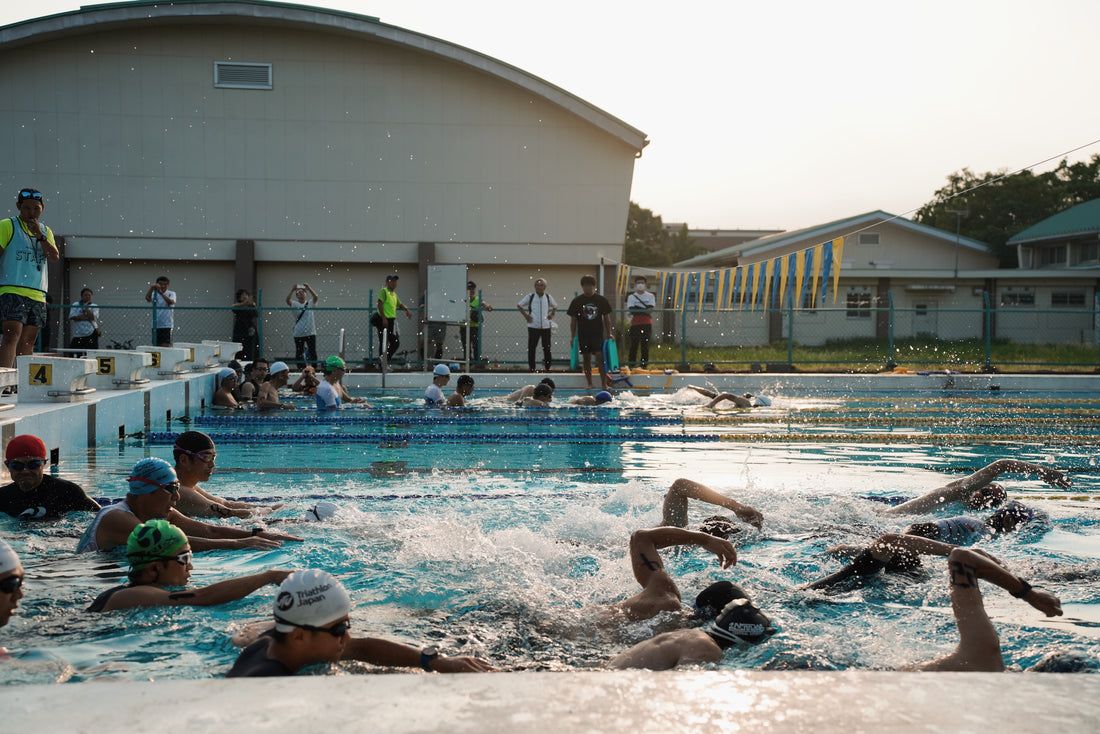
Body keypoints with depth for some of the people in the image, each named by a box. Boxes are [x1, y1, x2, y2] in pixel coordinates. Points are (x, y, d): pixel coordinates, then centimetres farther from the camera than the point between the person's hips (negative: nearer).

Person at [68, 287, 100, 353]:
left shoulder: (94, 306, 7)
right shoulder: (75, 305, 10)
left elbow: (92, 317, -11)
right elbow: (73, 317, -7)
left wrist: (86, 307, -5)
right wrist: (87, 318, -11)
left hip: (91, 335, -2)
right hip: (77, 335, 2)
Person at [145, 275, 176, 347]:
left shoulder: (171, 294, 1)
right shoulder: (154, 294, 8)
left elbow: (171, 302, -20)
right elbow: (147, 298, -14)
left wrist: (161, 293, -29)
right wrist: (151, 288, -30)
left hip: (167, 325, -3)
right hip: (155, 325, 4)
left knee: (166, 346, -12)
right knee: (157, 346, 6)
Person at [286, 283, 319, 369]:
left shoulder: (310, 303, 6)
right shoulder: (295, 304, 5)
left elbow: (316, 297, -14)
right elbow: (287, 300, -15)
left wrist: (309, 288, -28)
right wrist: (292, 290, -26)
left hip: (310, 332, 0)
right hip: (298, 333, 0)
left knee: (313, 352, 0)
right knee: (299, 353, 3)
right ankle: (301, 370, 11)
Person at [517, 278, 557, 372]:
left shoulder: (548, 297, 5)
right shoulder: (530, 297, 0)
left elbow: (555, 306, 22)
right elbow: (519, 305, 9)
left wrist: (552, 315, 6)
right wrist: (525, 315, 0)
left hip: (546, 326, 2)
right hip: (533, 326, -1)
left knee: (547, 348, 5)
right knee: (531, 348, 0)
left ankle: (548, 368, 14)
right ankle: (532, 368, 7)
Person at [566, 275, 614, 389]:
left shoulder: (601, 300, 2)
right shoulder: (576, 301, 1)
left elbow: (606, 318, 6)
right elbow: (573, 320, 4)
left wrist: (609, 334, 0)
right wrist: (572, 337, 0)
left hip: (598, 334, -1)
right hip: (583, 335, 1)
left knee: (600, 357, -8)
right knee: (587, 359, 6)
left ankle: (604, 384, -7)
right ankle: (589, 384, 14)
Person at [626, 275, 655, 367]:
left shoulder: (650, 296, 10)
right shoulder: (631, 297, 9)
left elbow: (650, 310, -3)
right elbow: (631, 310, -4)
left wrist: (638, 310, -9)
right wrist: (645, 310, -12)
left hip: (647, 324, 1)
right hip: (635, 324, 0)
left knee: (645, 345, 0)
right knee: (633, 345, -4)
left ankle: (644, 365, 4)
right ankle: (631, 364, -1)